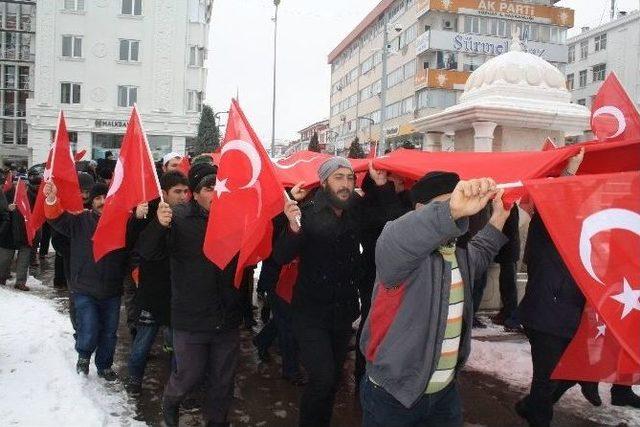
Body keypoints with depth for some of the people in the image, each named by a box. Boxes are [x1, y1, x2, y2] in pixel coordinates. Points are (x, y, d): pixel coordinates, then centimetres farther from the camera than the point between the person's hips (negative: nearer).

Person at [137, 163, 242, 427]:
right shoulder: (178, 217, -9)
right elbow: (148, 252, -13)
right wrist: (159, 225, -33)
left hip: (228, 318, 3)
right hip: (190, 318, -3)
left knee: (223, 380, 16)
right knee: (189, 375, 13)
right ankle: (170, 402, 46)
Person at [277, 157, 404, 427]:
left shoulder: (358, 213, -1)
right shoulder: (308, 213, -16)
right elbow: (281, 258, -21)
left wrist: (382, 185, -13)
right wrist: (293, 229, -39)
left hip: (344, 311, 5)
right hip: (311, 313, -5)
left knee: (334, 376, 19)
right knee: (322, 378, -12)